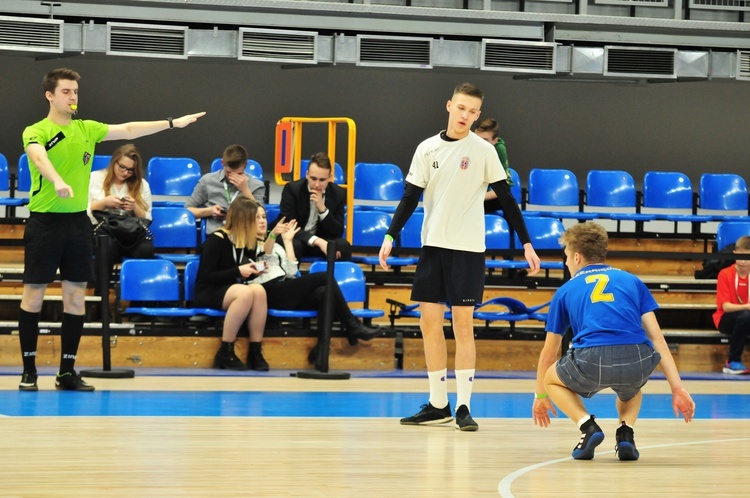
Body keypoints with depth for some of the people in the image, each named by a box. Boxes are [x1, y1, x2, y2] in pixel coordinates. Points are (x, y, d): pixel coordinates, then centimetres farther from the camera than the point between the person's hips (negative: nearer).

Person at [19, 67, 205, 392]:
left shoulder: (87, 129, 12)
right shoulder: (36, 132, -7)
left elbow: (128, 130, 16)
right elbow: (39, 158, -27)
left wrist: (172, 123, 13)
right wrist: (58, 182, -46)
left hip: (78, 221, 5)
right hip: (45, 221, -5)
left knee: (75, 297, 5)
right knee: (33, 295, -1)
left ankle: (67, 371, 11)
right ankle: (29, 371, 6)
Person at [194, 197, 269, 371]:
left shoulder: (249, 242, 7)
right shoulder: (217, 240, -12)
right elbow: (206, 276, -16)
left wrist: (254, 271, -5)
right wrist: (238, 271, -21)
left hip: (232, 289, 6)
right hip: (208, 293, -6)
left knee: (259, 290, -30)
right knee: (245, 293, -36)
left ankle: (255, 352, -26)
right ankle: (225, 353, -29)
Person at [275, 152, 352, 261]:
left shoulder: (338, 194, -8)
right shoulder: (292, 189, -16)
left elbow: (338, 233, -11)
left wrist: (322, 208, -27)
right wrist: (317, 241, -36)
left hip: (321, 240, 3)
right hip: (292, 237, -3)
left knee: (343, 246, -26)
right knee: (294, 245, -37)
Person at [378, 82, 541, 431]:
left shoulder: (483, 151, -2)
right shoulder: (428, 149, 5)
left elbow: (506, 199, 0)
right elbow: (411, 197, 7)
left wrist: (526, 244, -4)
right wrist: (390, 236, -3)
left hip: (467, 248, -3)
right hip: (433, 244, 3)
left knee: (462, 325, -5)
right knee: (430, 323, 3)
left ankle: (463, 407, -2)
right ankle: (438, 405, 11)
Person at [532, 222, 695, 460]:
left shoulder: (566, 290, 24)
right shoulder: (631, 280, 26)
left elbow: (548, 354, 32)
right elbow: (656, 337, 17)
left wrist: (540, 396, 48)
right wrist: (678, 388, 15)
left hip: (592, 361, -2)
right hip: (638, 361, 2)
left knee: (552, 381, 31)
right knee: (631, 390, 40)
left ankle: (587, 426, 6)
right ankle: (626, 431, 10)